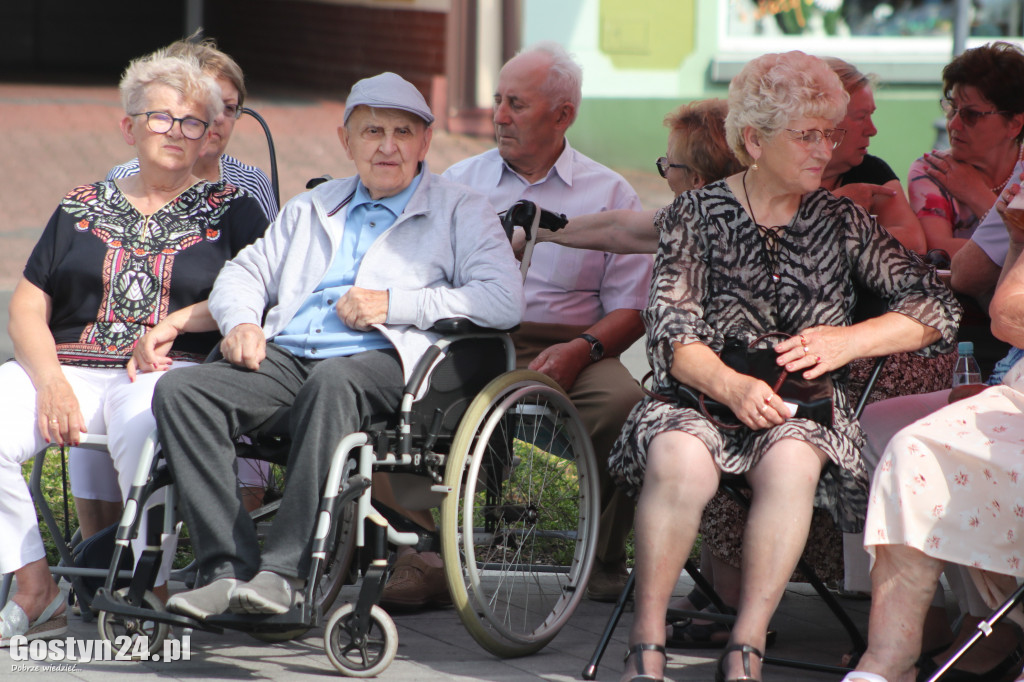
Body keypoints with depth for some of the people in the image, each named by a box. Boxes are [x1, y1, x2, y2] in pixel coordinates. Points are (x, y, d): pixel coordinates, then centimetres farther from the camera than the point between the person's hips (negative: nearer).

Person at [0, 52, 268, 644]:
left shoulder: (232, 210, 15)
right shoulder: (81, 209, 20)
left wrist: (175, 323, -10)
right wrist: (50, 381, -6)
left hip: (175, 371, -3)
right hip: (71, 366, 3)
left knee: (144, 425, -40)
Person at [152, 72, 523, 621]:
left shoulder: (459, 212, 14)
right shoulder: (311, 209, 30)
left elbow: (503, 300, -2)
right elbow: (245, 274, 29)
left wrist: (394, 303, -8)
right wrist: (242, 322, 4)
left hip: (382, 360, -5)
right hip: (286, 357, 5)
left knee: (332, 383, -41)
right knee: (180, 390, -23)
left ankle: (283, 572, -42)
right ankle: (228, 569, -29)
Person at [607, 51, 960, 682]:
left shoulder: (840, 221, 11)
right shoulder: (699, 214, 6)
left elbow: (938, 309, 5)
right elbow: (671, 327, -5)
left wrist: (847, 341, -10)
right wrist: (732, 385, -24)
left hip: (804, 405, 1)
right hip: (700, 395, -1)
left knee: (792, 460, -35)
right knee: (681, 458, -36)